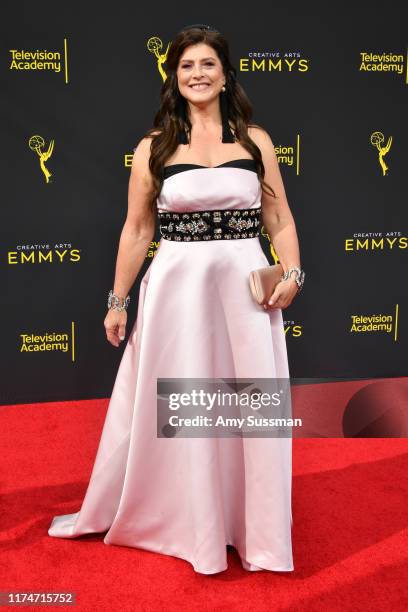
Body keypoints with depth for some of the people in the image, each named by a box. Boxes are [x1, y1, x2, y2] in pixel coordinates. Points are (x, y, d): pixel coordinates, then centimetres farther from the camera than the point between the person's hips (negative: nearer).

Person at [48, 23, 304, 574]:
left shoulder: (256, 140, 5)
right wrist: (118, 301, 5)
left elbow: (280, 221, 8)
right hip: (174, 287, -1)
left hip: (244, 287, 1)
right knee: (163, 406, 10)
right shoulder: (154, 147, 3)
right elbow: (136, 230, 6)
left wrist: (291, 273, -9)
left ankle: (258, 533, 30)